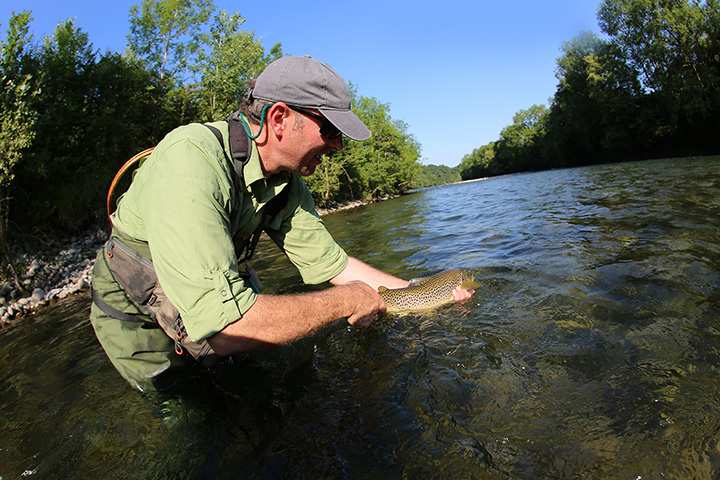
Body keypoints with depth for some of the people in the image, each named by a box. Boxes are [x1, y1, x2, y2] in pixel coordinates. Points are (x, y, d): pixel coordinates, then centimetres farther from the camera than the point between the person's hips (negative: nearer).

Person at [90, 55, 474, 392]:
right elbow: (222, 325, -44)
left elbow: (331, 264, -4)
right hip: (138, 323, -5)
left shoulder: (287, 184, -12)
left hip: (219, 296, 6)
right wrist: (344, 302, -32)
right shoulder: (191, 158, -37)